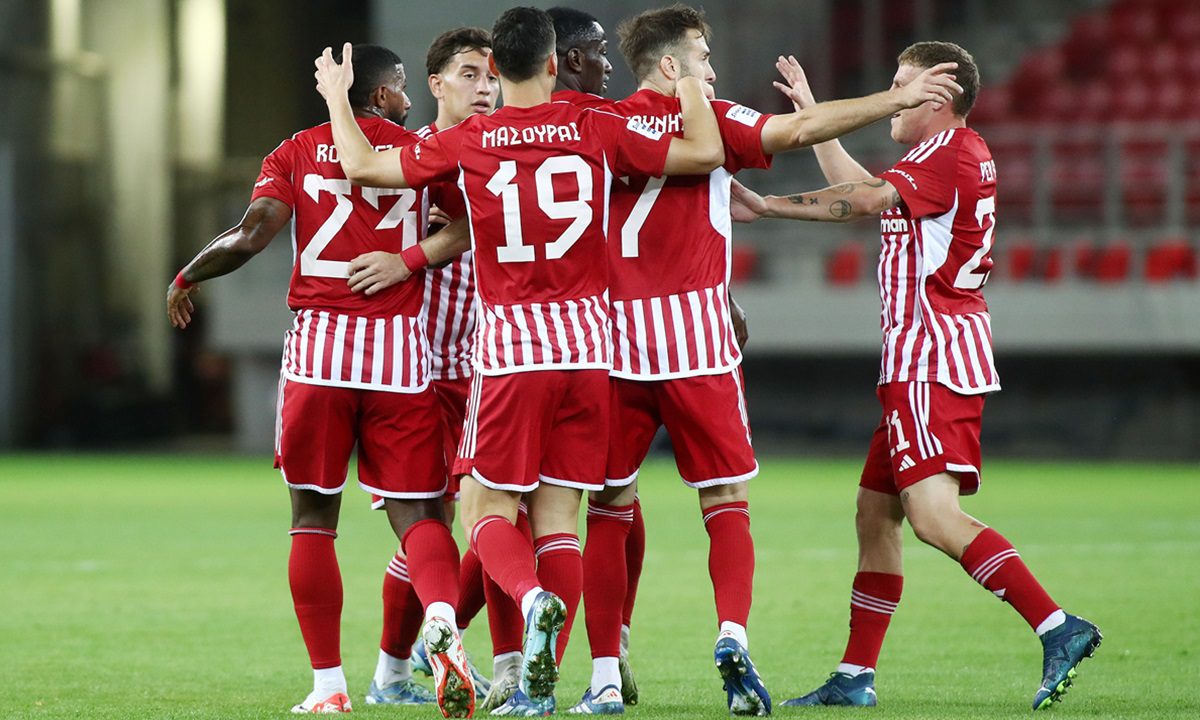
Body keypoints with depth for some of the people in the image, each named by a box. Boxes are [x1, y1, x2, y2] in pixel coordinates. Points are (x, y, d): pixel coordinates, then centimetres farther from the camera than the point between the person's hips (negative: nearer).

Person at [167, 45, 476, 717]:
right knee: (418, 512, 1)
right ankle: (443, 620, -29)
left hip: (320, 341, 0)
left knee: (314, 516, 10)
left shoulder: (298, 151, 7)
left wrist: (186, 278, 12)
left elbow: (253, 234, -3)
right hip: (400, 346, 0)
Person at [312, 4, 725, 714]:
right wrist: (692, 87, 19)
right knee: (558, 515, 6)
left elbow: (363, 165, 7)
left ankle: (535, 599, -27)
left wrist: (337, 96, 23)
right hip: (588, 342, 2)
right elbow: (705, 152, 2)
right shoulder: (596, 130, 0)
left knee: (487, 510, 5)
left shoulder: (466, 142, -1)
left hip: (510, 344, -2)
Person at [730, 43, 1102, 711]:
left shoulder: (950, 154, -11)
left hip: (932, 354, -10)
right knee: (876, 513, 12)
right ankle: (856, 676, 16)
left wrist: (768, 205, -19)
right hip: (919, 361, 10)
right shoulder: (967, 154, 19)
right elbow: (867, 193, 27)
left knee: (933, 513, -21)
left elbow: (865, 199, -23)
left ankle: (1057, 626, -27)